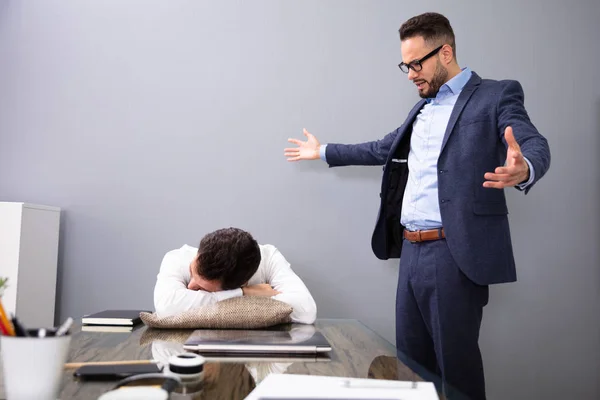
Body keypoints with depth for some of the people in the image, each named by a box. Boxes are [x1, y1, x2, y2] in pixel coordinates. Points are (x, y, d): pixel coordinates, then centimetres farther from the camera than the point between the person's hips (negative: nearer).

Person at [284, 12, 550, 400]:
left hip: (455, 254, -7)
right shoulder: (423, 109, 19)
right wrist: (324, 152, 36)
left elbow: (536, 146, -19)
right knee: (410, 361, 13)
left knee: (456, 363, 0)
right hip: (412, 251, 7)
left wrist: (522, 169, -43)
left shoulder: (497, 95, -4)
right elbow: (385, 148, 31)